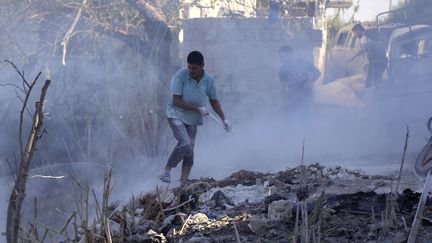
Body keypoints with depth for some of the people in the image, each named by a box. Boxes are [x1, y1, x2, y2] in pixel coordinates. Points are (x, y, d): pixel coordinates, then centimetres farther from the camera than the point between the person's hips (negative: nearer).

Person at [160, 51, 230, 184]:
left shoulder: (208, 80, -5)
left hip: (193, 119, 5)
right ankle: (167, 170, -7)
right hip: (176, 115, -5)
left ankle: (184, 181, 9)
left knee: (189, 150, 2)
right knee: (185, 143, -22)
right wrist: (198, 109, -20)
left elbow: (214, 101, 11)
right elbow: (176, 101, -19)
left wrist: (223, 119, 5)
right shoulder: (180, 75, -18)